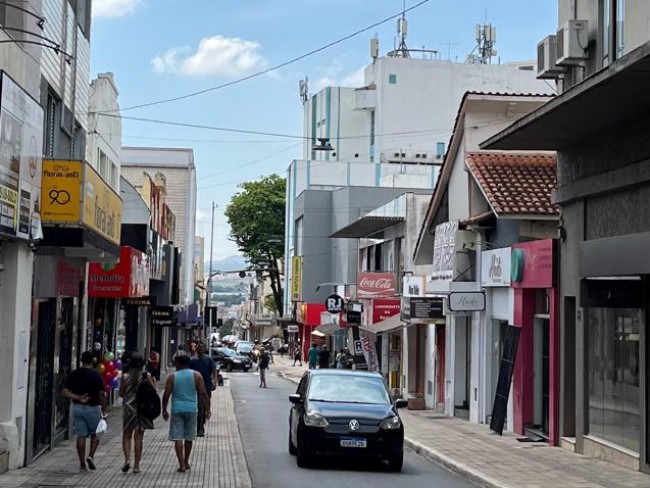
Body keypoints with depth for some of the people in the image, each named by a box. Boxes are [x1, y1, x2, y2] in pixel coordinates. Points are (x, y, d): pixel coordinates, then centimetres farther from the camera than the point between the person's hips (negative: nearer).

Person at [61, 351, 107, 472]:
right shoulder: (96, 375, -9)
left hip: (77, 407, 3)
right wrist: (103, 410, -1)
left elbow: (65, 392, -4)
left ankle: (82, 463, 6)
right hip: (92, 408, -3)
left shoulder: (74, 374, 2)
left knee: (81, 436, 6)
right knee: (95, 434, 15)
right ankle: (91, 456, -4)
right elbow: (102, 394, -10)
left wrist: (78, 398, -8)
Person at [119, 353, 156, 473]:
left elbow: (121, 393, 0)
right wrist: (153, 381, 12)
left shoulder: (125, 377, -5)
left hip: (128, 408, 0)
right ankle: (136, 465, 7)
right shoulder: (147, 376, -5)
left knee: (126, 436, 12)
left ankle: (127, 459, -9)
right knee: (138, 437, 6)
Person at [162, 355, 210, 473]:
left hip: (177, 410, -2)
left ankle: (182, 464, -9)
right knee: (189, 437, 15)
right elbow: (203, 394, -2)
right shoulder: (196, 376, 1)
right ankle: (186, 462, 27)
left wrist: (164, 410, 8)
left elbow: (166, 395, -3)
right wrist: (207, 409, 3)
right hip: (191, 409, 2)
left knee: (177, 438, -1)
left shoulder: (172, 377, -2)